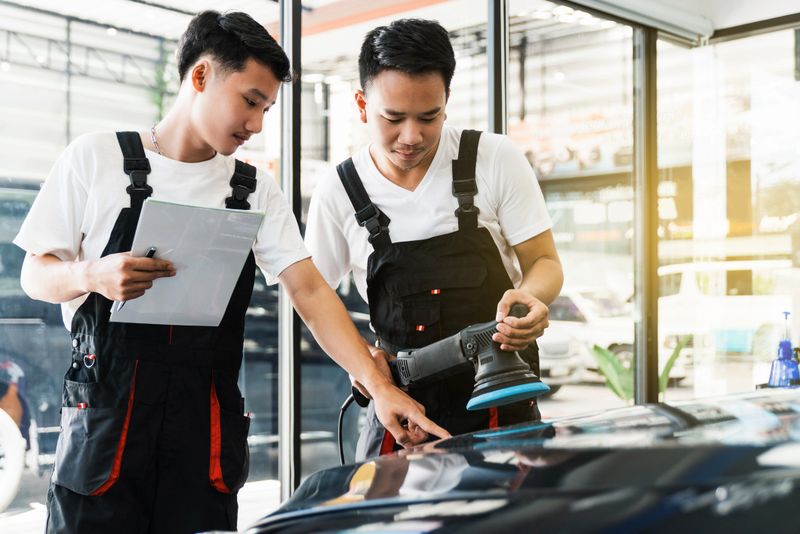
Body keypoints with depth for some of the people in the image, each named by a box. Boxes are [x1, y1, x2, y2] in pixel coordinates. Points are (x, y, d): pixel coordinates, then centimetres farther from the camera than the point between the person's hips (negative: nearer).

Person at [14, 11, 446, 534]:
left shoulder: (254, 189, 9)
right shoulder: (96, 158, 1)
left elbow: (311, 293, 1)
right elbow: (36, 275, 4)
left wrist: (380, 386, -11)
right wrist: (94, 275, -19)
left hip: (207, 426, 3)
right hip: (106, 413, -2)